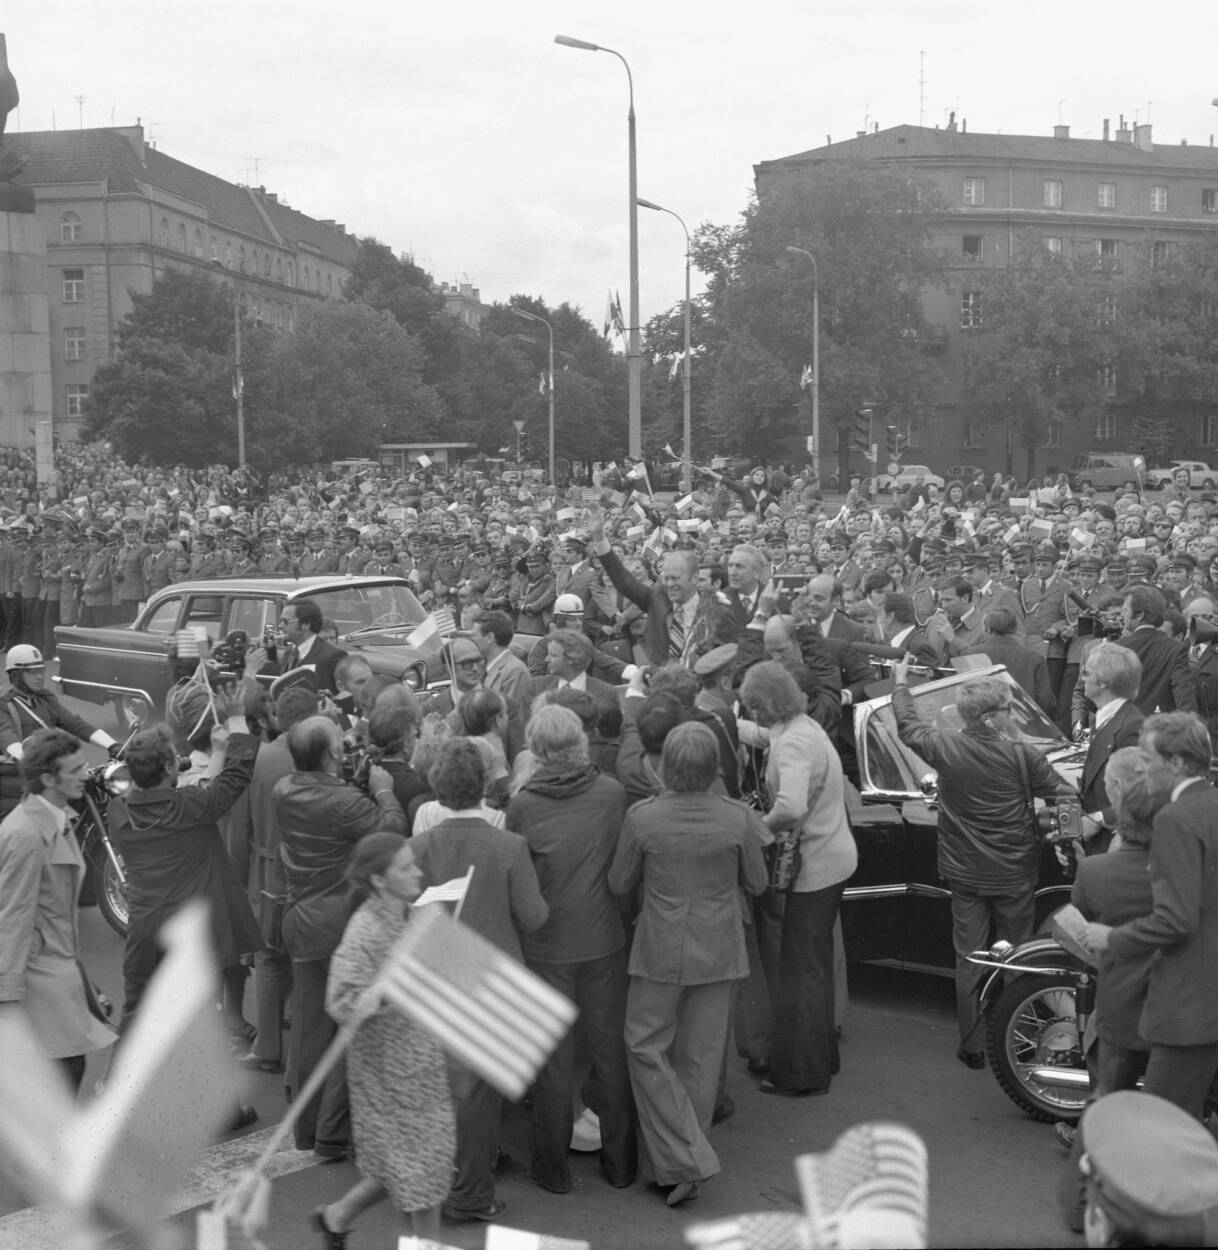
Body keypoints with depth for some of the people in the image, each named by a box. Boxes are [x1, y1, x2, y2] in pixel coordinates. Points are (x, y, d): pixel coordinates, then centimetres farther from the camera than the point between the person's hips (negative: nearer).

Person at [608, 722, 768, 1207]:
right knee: (700, 1057, 14)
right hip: (718, 949, 2)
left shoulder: (642, 817, -17)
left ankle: (685, 1160, 3)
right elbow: (756, 884, 0)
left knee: (646, 1047, 12)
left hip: (660, 949, -2)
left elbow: (619, 885, -4)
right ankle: (681, 1165, 25)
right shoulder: (737, 819, -14)